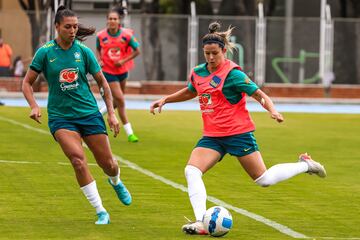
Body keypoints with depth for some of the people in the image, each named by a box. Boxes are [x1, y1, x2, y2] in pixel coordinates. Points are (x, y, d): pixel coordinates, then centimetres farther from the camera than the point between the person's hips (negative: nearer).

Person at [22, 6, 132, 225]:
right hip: (60, 116, -2)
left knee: (108, 164, 5)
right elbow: (27, 82, 3)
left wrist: (111, 113, 2)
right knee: (78, 159, -23)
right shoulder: (45, 52, -4)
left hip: (89, 113, 2)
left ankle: (116, 182, 45)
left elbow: (103, 82, 7)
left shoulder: (84, 51, -1)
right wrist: (34, 106, -14)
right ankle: (101, 212, -15)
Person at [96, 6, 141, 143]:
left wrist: (123, 61, -15)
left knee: (118, 101, 15)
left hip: (122, 70, 3)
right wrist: (100, 60, -11)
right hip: (108, 72, -3)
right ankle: (129, 133, -5)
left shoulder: (126, 35, -13)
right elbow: (98, 50, 8)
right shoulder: (101, 36, -11)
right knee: (120, 99, -10)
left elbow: (137, 51, -4)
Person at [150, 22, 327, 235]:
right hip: (212, 136, 6)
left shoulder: (232, 73, -13)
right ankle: (201, 222, -23)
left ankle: (305, 165, 23)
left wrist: (272, 110, -30)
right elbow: (190, 92, 29)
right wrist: (165, 99, 21)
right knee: (191, 171, -19)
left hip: (238, 133, -6)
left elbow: (259, 95, -12)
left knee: (264, 179, -2)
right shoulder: (197, 73, 6)